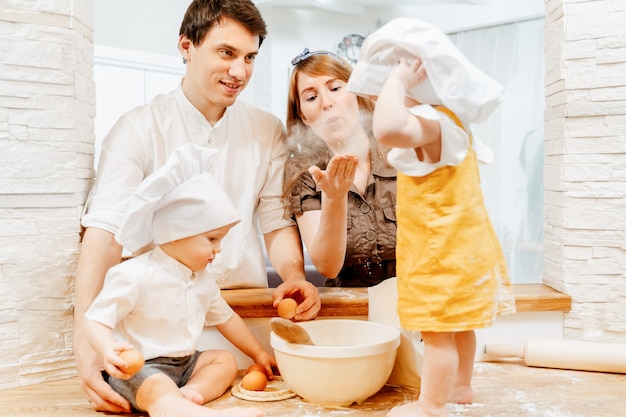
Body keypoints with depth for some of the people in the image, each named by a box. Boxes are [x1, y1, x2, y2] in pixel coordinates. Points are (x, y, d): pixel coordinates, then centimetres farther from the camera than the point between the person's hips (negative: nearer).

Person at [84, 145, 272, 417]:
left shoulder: (201, 279, 7)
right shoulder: (134, 277, -20)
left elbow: (225, 318, 20)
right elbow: (95, 320, -19)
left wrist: (258, 354, 23)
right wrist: (108, 351, -41)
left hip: (182, 363, 9)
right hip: (136, 369, -9)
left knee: (226, 360, 1)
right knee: (160, 392, -34)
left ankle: (189, 393, -24)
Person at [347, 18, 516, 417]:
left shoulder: (432, 123, -24)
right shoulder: (450, 123, 10)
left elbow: (388, 128, -47)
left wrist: (396, 79, -32)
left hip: (443, 251, -11)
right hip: (460, 244, 11)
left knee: (439, 330, 1)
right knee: (458, 325, 23)